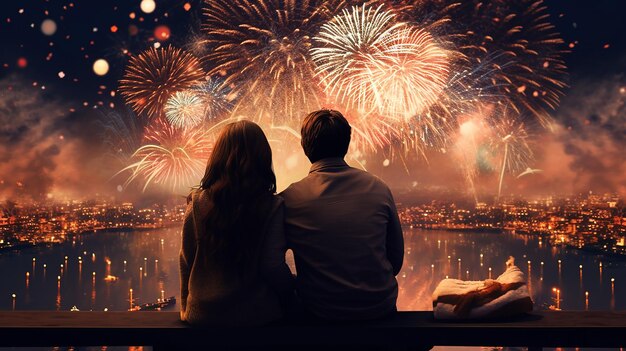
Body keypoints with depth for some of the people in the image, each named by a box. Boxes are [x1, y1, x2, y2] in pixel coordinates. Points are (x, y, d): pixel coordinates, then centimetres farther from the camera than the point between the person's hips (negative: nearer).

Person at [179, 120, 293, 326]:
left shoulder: (197, 203, -7)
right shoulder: (272, 207, -14)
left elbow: (187, 262, 0)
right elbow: (273, 266, -15)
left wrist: (186, 308, 15)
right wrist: (290, 293, 5)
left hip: (202, 314, 3)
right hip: (256, 314, -3)